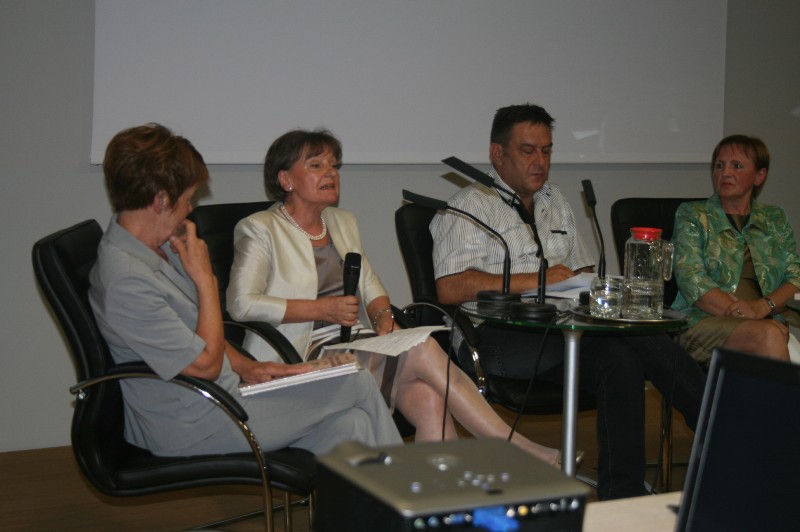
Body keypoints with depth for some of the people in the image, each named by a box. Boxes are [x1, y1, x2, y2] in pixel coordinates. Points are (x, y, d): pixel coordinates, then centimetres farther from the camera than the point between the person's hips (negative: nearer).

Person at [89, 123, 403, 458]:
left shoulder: (158, 246, 6)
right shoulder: (126, 281, -25)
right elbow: (206, 364, -21)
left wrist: (245, 367, 5)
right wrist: (205, 277, -15)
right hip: (190, 427, -9)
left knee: (349, 425, -7)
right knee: (360, 386, -3)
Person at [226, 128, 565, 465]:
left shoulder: (343, 223, 21)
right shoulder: (260, 230, 0)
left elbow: (370, 284, 23)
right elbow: (242, 303, -12)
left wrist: (383, 314, -2)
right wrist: (323, 309, -16)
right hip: (305, 359, -6)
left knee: (428, 397, -26)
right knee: (424, 352, -25)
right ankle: (521, 450, -21)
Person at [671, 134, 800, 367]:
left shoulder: (776, 220, 22)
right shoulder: (691, 215, 11)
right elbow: (691, 280, -3)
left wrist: (764, 306, -12)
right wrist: (743, 313, -17)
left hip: (771, 318, 3)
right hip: (705, 320, -3)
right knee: (769, 335, -34)